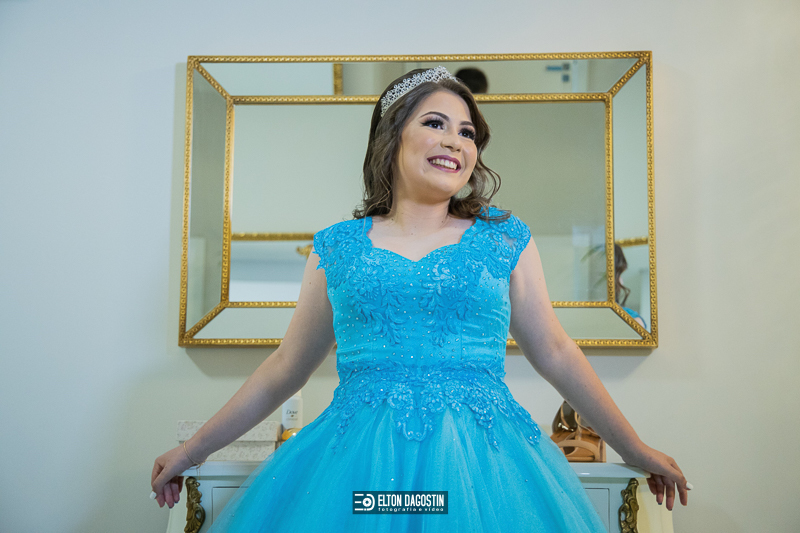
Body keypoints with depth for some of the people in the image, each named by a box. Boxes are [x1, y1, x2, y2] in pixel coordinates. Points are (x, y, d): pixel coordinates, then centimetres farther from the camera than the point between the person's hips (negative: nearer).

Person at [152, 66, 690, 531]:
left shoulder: (505, 239, 6)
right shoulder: (337, 246, 6)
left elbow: (555, 352, 11)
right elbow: (287, 367, 12)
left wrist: (637, 451, 14)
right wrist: (193, 450, 15)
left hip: (481, 461, 0)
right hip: (357, 463, 0)